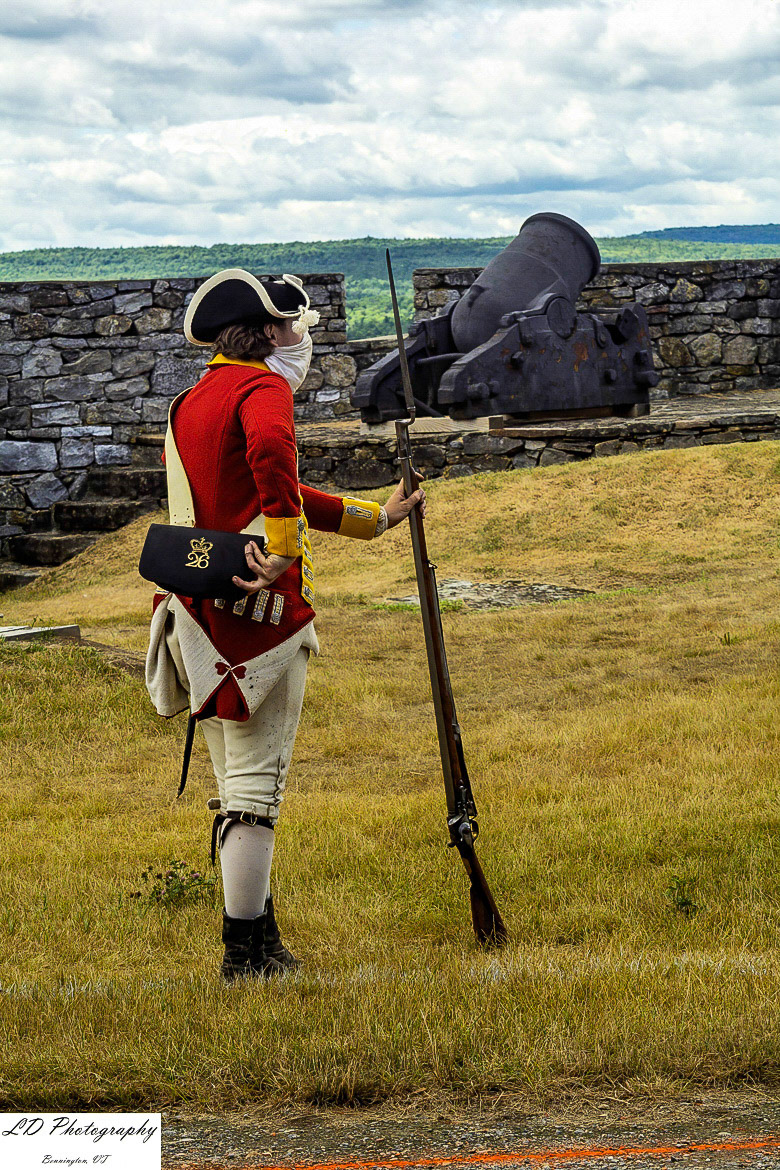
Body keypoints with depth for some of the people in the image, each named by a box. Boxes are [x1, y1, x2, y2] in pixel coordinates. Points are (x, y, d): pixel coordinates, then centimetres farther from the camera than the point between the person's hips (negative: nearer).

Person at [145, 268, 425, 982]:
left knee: (238, 789, 15)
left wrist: (375, 518, 35)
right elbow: (271, 451, -34)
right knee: (254, 786, -4)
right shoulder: (262, 388, -8)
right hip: (257, 611, -9)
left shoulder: (190, 405, 21)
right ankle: (245, 953, -1)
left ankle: (260, 943, 23)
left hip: (202, 616, 9)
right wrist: (284, 547, -28)